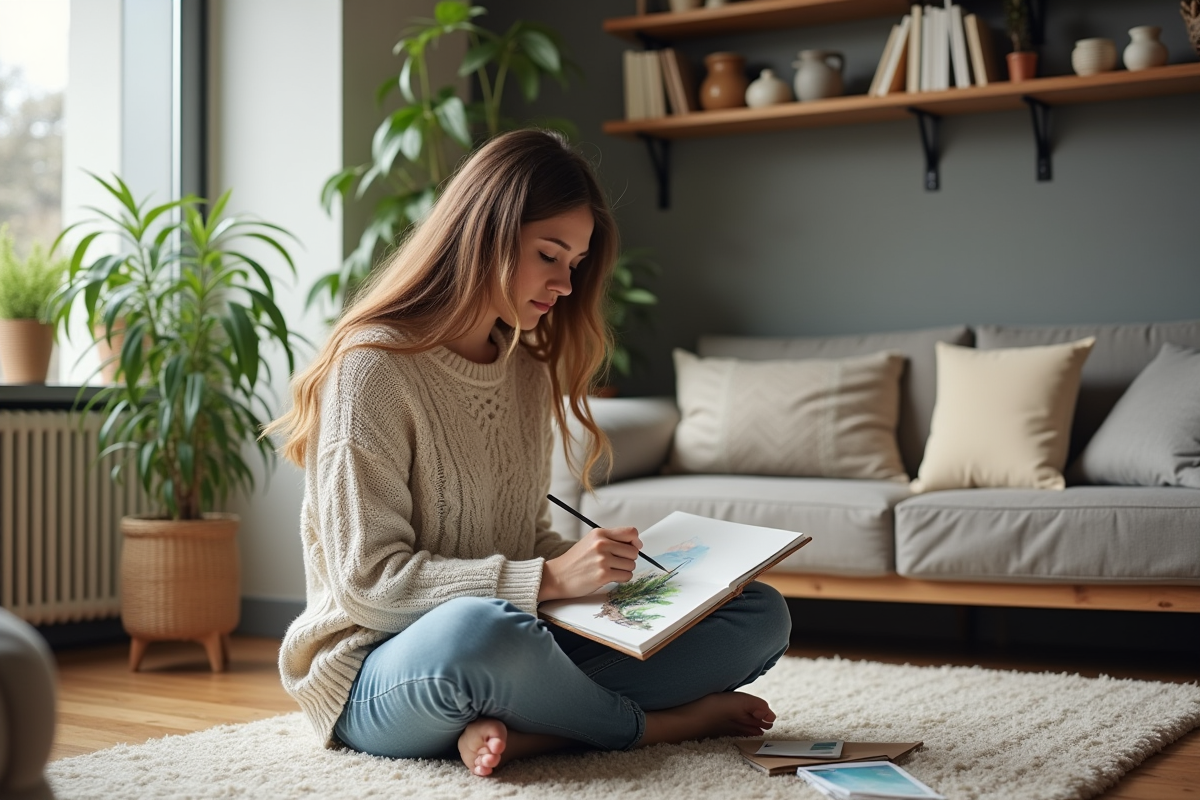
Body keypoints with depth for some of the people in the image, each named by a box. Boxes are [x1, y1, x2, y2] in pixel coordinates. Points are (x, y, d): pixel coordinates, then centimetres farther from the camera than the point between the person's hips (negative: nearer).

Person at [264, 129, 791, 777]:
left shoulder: (529, 371, 12)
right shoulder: (372, 366, -11)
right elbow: (368, 579, -17)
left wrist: (594, 564, -6)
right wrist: (548, 579, -23)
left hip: (510, 644, 7)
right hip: (378, 676, -7)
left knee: (760, 613, -5)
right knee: (476, 628, -43)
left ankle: (518, 729, -22)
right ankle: (655, 721, -14)